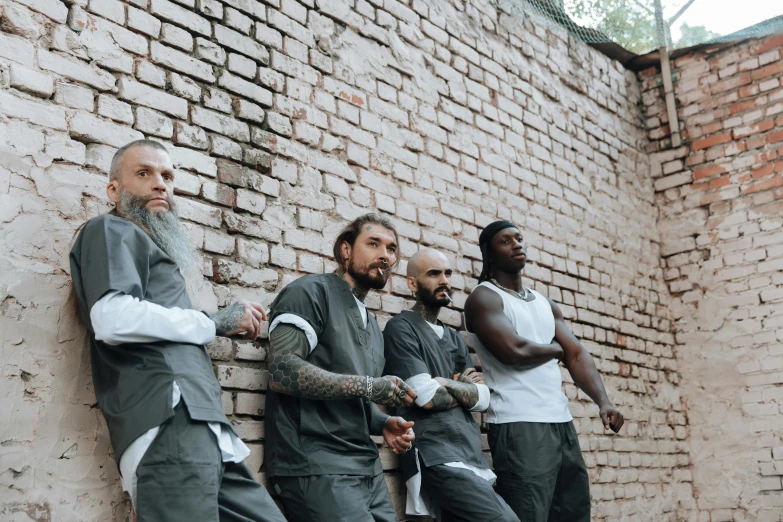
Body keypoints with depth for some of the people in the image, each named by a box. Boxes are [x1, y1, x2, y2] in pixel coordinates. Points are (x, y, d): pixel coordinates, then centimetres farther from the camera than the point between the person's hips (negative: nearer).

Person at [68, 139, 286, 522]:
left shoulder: (151, 247, 33)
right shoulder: (111, 231, 7)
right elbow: (114, 319, -14)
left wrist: (231, 325, 16)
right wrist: (215, 323, -3)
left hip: (203, 429, 9)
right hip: (169, 422, -9)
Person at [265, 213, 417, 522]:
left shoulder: (371, 325, 21)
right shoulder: (311, 292, -5)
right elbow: (281, 371, -18)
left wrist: (384, 424, 4)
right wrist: (369, 386, -16)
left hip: (367, 467, 8)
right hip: (316, 467, -8)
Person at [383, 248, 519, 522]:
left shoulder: (454, 338, 23)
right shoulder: (401, 329, -2)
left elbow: (483, 398, 11)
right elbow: (426, 397, -11)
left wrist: (443, 383, -4)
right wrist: (465, 388, 7)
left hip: (471, 455, 8)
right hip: (435, 456, -8)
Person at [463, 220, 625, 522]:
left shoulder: (546, 304, 20)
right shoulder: (484, 297, -3)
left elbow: (576, 354, 12)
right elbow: (514, 349, -18)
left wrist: (603, 402, -5)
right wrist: (556, 349, 2)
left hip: (563, 423, 8)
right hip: (518, 427, -7)